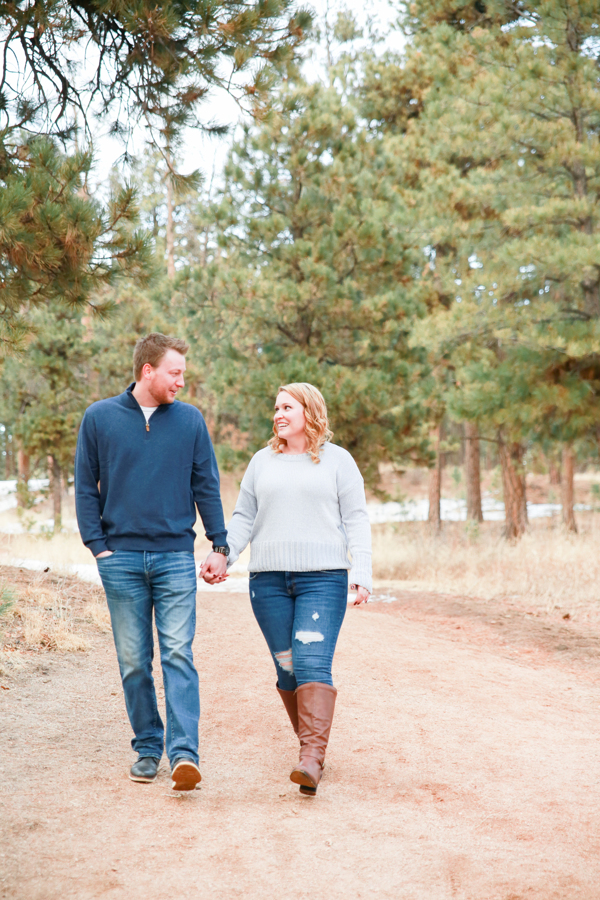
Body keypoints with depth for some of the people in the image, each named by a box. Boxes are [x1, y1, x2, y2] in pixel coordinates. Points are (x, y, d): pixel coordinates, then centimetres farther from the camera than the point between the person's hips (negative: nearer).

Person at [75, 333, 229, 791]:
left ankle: (184, 753, -13)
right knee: (134, 661, 6)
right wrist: (98, 545, -2)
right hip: (121, 559, 1)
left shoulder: (190, 420, 6)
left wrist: (219, 546, 6)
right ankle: (147, 748, 17)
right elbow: (86, 487, 7)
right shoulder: (100, 418, 5)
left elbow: (207, 487, 10)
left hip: (176, 556, 0)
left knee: (178, 655, -9)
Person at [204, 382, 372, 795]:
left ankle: (312, 759, -22)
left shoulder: (337, 460, 8)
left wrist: (362, 571, -6)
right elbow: (244, 518, 18)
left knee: (313, 663, -16)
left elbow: (356, 520, 6)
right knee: (287, 669, 3)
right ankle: (311, 743, 17)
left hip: (323, 578, -3)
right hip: (269, 580, 4)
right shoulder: (263, 462, 16)